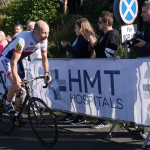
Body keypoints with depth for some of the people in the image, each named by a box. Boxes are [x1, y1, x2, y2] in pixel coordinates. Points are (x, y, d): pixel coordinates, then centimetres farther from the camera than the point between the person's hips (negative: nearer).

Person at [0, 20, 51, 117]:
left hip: (18, 59, 7)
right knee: (16, 85, -23)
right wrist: (16, 82, -46)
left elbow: (44, 58, -4)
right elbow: (13, 62, -40)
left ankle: (18, 112, 24)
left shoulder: (43, 40, -19)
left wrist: (47, 73, -21)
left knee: (21, 86, 7)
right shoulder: (23, 39, -40)